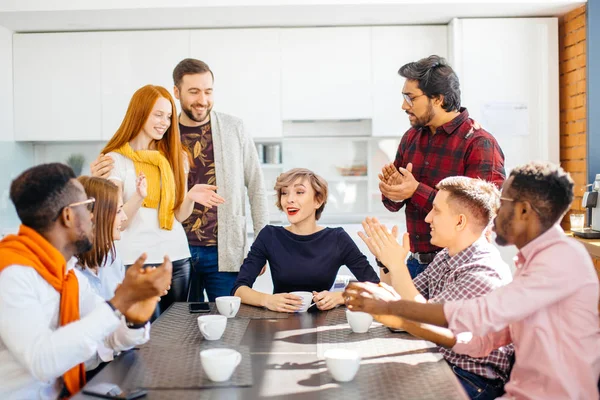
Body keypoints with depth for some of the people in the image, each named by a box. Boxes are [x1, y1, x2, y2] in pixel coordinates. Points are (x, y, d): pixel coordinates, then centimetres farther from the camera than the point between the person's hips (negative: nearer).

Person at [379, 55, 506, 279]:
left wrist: (417, 191, -22)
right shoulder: (410, 138, 8)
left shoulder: (479, 144, -13)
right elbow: (393, 205, 13)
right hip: (415, 262, 6)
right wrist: (393, 191, -11)